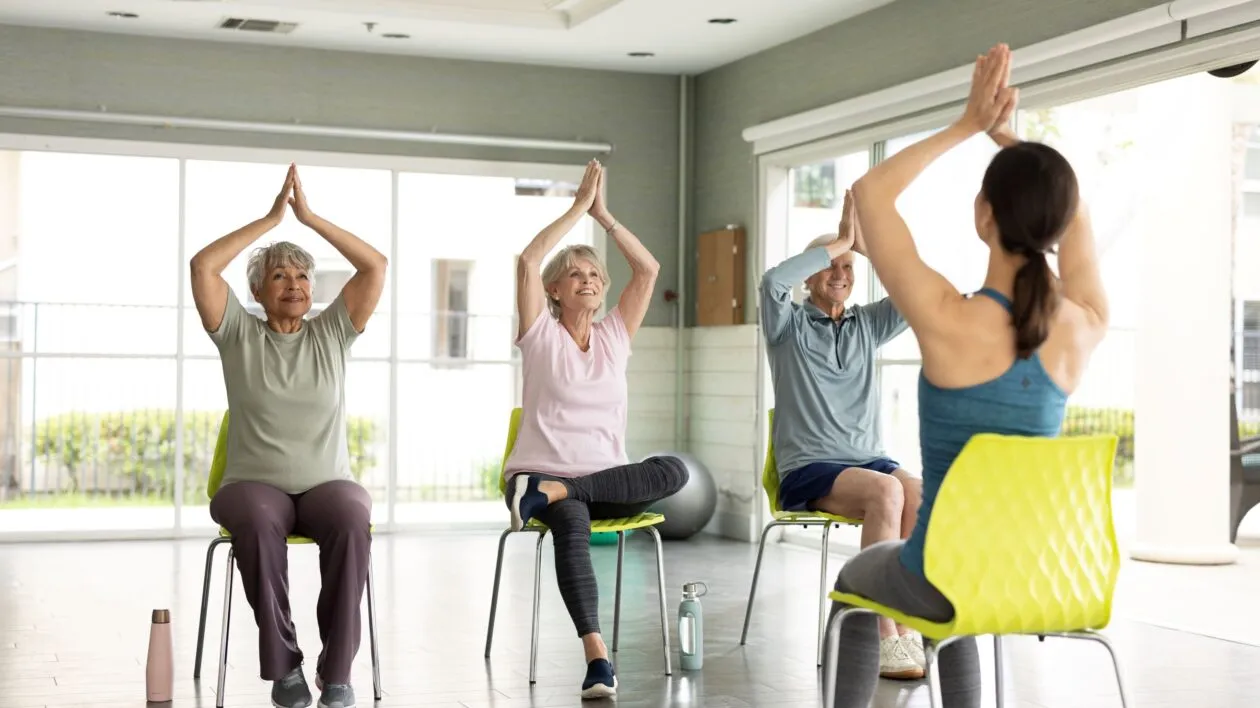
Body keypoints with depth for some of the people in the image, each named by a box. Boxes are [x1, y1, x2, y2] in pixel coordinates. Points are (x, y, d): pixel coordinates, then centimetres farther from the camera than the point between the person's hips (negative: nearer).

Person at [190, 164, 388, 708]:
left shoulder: (331, 334, 11)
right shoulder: (239, 334, 8)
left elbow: (376, 266, 2)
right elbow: (202, 266, -5)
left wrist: (309, 217, 1)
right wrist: (271, 218, -2)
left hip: (327, 483, 1)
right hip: (254, 483, -1)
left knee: (352, 518, -35)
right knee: (258, 521, -37)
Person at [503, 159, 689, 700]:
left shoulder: (615, 334, 14)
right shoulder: (540, 333, 4)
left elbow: (648, 268, 4)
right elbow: (527, 262, -11)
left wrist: (602, 213, 2)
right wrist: (578, 206, -6)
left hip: (608, 477, 4)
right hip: (539, 469, -3)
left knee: (674, 471, -28)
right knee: (572, 524, -39)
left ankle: (547, 494, -28)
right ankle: (597, 655, -46)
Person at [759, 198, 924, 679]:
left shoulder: (867, 324, 16)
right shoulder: (789, 324, 5)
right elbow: (773, 281, -18)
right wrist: (840, 240, -12)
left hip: (869, 459, 4)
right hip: (808, 469, -4)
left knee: (920, 498, -30)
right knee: (886, 492, -34)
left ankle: (906, 626, -29)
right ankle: (885, 634, -32)